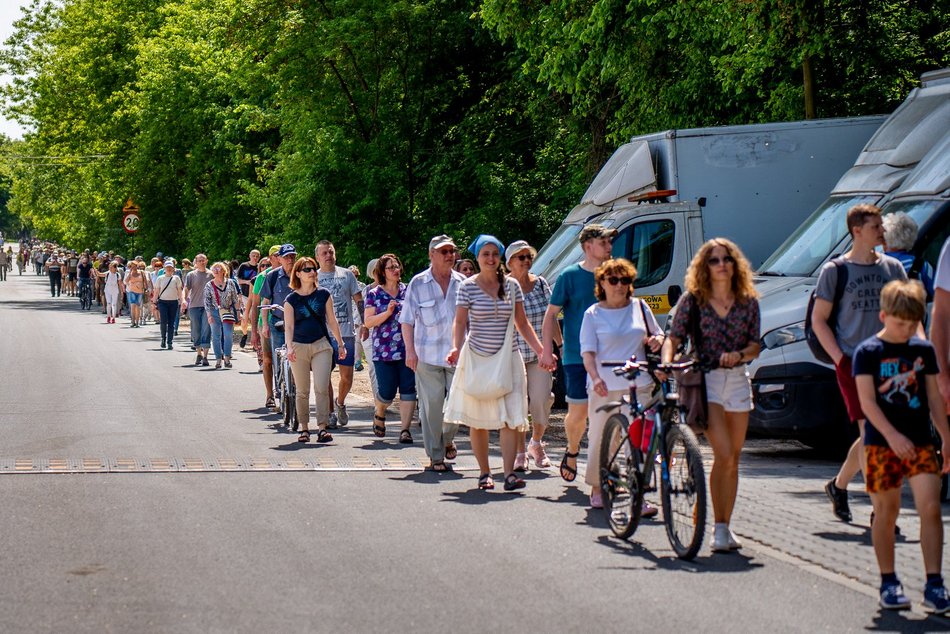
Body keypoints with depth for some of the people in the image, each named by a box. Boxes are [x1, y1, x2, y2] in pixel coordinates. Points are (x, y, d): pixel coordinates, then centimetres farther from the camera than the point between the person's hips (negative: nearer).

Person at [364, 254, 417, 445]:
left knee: (408, 390, -5)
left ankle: (405, 429, -2)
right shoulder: (374, 294, 4)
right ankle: (379, 415, 31)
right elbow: (368, 322, -2)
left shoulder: (408, 291, 10)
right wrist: (388, 312, -13)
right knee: (387, 392, -1)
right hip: (384, 350, -2)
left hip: (408, 349, 2)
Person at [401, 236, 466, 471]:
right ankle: (435, 456, 9)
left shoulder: (462, 283, 8)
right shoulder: (418, 284, 1)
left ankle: (447, 438, 28)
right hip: (428, 355, -2)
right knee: (431, 405, -1)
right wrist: (410, 350, -7)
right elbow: (407, 321, 2)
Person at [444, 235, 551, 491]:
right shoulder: (468, 286, -1)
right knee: (478, 420, 2)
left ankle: (509, 473, -9)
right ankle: (484, 473, 12)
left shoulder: (511, 285, 6)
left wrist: (541, 351, 7)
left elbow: (522, 323, 12)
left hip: (508, 359, 2)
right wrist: (456, 347, -16)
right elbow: (460, 322, 1)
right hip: (476, 358, -1)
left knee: (510, 417, -8)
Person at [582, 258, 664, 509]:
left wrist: (656, 340, -3)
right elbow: (588, 351, -5)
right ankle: (596, 488, 24)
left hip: (638, 385, 2)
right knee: (600, 439, 4)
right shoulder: (593, 314, 2)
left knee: (640, 440, -6)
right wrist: (595, 377, -23)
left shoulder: (640, 307, 10)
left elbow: (656, 333, 22)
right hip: (604, 386, -2)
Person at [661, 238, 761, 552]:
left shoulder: (748, 302, 6)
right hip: (704, 380, -4)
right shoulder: (692, 301, -2)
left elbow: (755, 346, 6)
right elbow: (673, 338, -4)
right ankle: (719, 528, -7)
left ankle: (726, 527, 16)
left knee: (733, 459, 6)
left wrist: (739, 354, -14)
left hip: (737, 379, 4)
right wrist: (666, 362, -23)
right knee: (723, 455, -15)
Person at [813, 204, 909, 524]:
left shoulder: (892, 267, 11)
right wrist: (841, 359, -10)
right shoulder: (835, 270, -1)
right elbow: (818, 321, 1)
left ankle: (838, 486, 31)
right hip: (853, 364, -5)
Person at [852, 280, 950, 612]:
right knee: (886, 512, 4)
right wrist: (892, 436, -20)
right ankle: (889, 583, 16)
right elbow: (867, 400, -11)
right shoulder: (868, 352, -4)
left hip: (920, 441, 3)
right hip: (881, 443, -3)